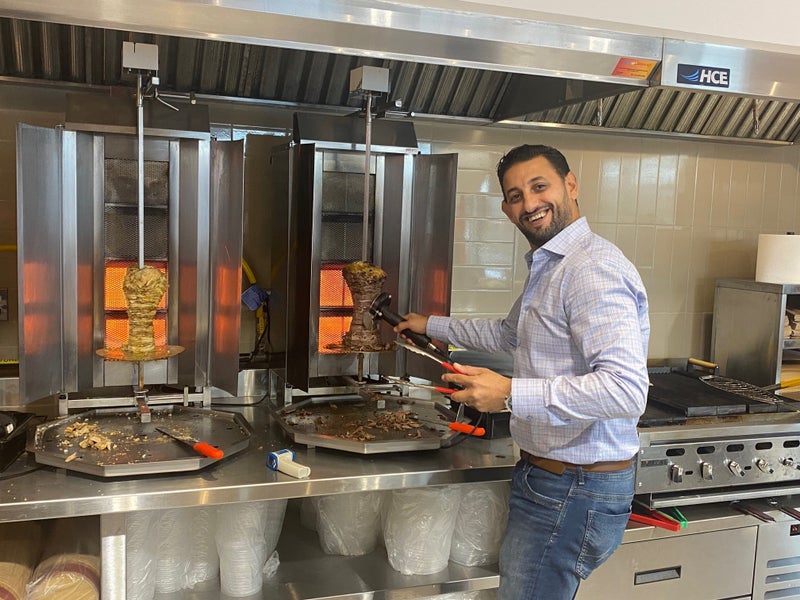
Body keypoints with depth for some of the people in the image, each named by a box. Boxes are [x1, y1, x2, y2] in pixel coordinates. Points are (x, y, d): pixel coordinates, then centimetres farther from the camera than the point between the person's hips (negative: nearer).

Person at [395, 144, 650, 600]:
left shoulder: (593, 270, -21)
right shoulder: (548, 267, 14)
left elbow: (626, 390, -31)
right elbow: (511, 334, 32)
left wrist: (512, 395, -28)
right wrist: (433, 325, 35)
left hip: (574, 493, -10)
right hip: (547, 476, 10)